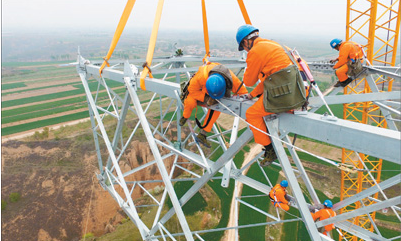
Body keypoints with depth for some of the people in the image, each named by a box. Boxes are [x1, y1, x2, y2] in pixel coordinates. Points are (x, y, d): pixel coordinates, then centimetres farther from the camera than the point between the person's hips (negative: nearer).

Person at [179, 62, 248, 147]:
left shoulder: (232, 79, -38)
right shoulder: (201, 76, -46)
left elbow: (242, 92, -20)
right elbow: (192, 90, -28)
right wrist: (206, 98, -39)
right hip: (198, 89, -2)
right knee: (191, 102, -30)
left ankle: (202, 134, -7)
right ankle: (185, 117, 8)